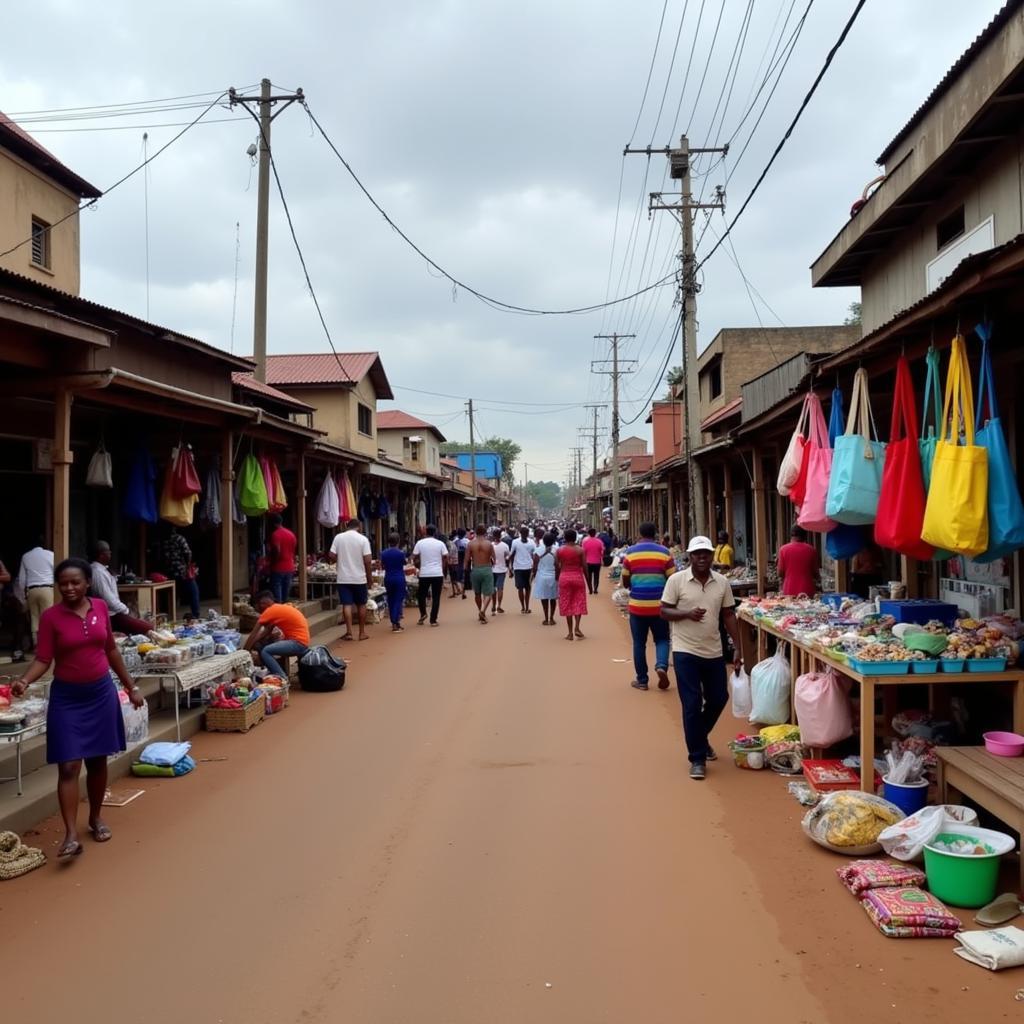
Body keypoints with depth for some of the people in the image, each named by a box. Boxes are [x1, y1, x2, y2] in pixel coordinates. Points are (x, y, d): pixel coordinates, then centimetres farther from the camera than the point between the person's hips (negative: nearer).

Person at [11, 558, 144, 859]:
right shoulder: (51, 616, -10)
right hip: (66, 697, -3)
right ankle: (71, 836, -7)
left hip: (101, 692, 3)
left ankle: (96, 817, 31)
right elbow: (42, 659, -10)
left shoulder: (100, 607, 0)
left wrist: (131, 686, 12)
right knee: (68, 766, -7)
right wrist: (25, 681, -31)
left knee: (98, 760, 13)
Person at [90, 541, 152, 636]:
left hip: (113, 612, 10)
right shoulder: (99, 572, -21)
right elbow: (109, 600, -24)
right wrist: (126, 610, -12)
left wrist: (125, 609, 9)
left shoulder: (102, 570, 9)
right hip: (111, 616, -10)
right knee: (148, 628, -14)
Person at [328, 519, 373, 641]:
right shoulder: (362, 539, -5)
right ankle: (362, 632, 16)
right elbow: (367, 560, -8)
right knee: (361, 605, 10)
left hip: (343, 578, 1)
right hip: (359, 578, -1)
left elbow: (331, 556, -3)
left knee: (346, 604, 2)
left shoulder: (338, 537, 0)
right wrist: (370, 577, 2)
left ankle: (349, 632, -4)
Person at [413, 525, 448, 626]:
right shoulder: (440, 543, -1)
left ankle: (423, 614, 9)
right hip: (438, 574, 0)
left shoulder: (420, 543, 0)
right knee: (436, 597, 4)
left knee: (421, 595, 19)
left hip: (424, 574, 0)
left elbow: (415, 559, 1)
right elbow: (445, 559, -1)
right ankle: (433, 620, 4)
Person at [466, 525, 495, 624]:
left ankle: (480, 612, 32)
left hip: (475, 570, 2)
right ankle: (483, 610, -21)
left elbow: (467, 559, -4)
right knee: (488, 593, 3)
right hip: (487, 570, -2)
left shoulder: (471, 544, -4)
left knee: (477, 593, 20)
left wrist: (468, 569, 9)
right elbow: (494, 559, -4)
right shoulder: (489, 544, -5)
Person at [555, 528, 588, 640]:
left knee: (566, 603, 7)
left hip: (564, 577, 1)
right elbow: (584, 566, -4)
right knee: (578, 602, 10)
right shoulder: (580, 550, -5)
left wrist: (557, 578, 13)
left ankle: (570, 632, 9)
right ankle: (576, 627, -6)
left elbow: (557, 567, 1)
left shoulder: (559, 550, -2)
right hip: (578, 577, -1)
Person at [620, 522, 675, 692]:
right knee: (662, 639, 15)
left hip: (637, 605, 0)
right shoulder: (664, 552, -1)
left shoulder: (630, 553, 0)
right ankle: (661, 666, -9)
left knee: (639, 643, 9)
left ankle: (641, 680, 14)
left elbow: (625, 582, 3)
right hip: (659, 605, 0)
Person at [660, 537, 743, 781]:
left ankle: (700, 738, 41)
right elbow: (664, 611, -6)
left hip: (714, 651, 4)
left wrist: (738, 649, 4)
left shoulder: (722, 582, 3)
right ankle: (697, 759, 9)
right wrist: (687, 614, -24)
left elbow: (728, 615, 7)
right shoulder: (676, 580, -8)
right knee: (692, 705, -2)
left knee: (719, 699, 14)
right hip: (685, 651, -4)